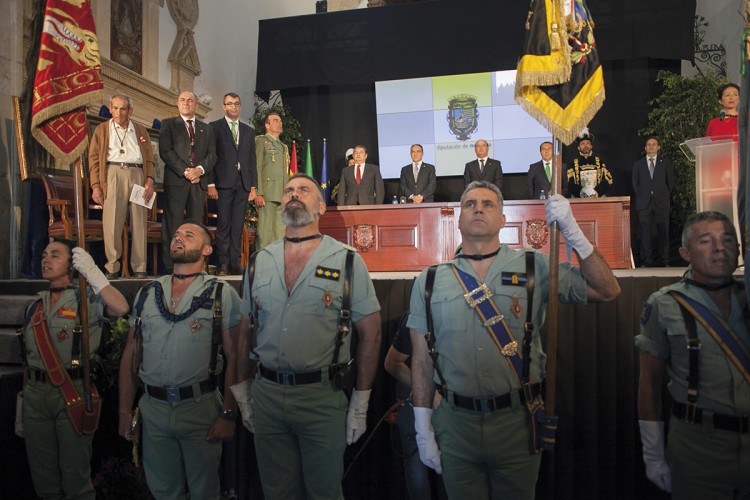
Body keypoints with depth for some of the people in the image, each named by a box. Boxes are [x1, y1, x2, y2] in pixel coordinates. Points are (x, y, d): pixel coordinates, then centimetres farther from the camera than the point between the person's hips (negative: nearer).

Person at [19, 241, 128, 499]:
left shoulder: (87, 298, -4)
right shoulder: (35, 306, 13)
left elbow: (121, 308, -27)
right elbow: (28, 359, 17)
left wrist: (91, 270, -23)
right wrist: (21, 405, 15)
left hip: (73, 393, -5)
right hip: (35, 393, 5)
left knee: (75, 478, 3)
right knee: (43, 479, 14)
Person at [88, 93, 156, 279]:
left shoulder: (141, 130, 20)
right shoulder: (102, 129, 15)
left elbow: (149, 158, 14)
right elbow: (94, 158, 8)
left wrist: (149, 180, -3)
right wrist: (96, 186, -3)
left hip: (137, 175, 1)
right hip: (113, 175, -1)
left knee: (139, 224, -1)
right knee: (111, 223, -7)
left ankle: (139, 268, 3)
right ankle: (112, 268, -2)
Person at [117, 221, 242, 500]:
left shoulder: (222, 294, -5)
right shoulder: (147, 294, 8)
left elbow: (234, 358, -8)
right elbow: (131, 353, 10)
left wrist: (228, 414, -12)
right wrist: (125, 409, 7)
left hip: (201, 407, -3)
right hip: (153, 407, 4)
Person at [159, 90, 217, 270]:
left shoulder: (206, 128, 22)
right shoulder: (168, 124, 11)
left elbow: (212, 154, 12)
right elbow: (165, 151, -1)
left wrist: (200, 169, -7)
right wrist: (185, 171, -11)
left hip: (199, 181, 3)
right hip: (175, 181, -3)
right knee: (173, 224, -7)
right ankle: (170, 266, -6)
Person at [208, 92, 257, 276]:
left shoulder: (248, 131, 19)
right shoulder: (214, 128, 7)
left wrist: (253, 186, 9)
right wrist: (210, 184, -8)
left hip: (243, 184, 3)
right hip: (223, 184, -3)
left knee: (238, 227, 3)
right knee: (223, 226, -3)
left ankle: (236, 264, 6)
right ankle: (223, 265, 1)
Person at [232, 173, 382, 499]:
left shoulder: (347, 261, -5)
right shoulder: (259, 262, 6)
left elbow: (370, 333, -4)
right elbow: (246, 333, 12)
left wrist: (360, 403, -5)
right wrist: (243, 394, 11)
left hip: (323, 397, -3)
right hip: (266, 395, 3)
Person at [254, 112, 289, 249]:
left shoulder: (284, 146, 26)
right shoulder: (260, 141, 4)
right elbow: (256, 168, -6)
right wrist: (258, 193, -16)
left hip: (283, 196, 7)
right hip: (267, 194, -7)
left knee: (281, 232, 4)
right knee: (266, 230, -9)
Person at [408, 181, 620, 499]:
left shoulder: (535, 267, -2)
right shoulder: (430, 281, 0)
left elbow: (606, 291, -6)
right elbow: (421, 359, 2)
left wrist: (572, 231, -16)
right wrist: (423, 427, 1)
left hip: (518, 422, 0)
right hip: (456, 423, 1)